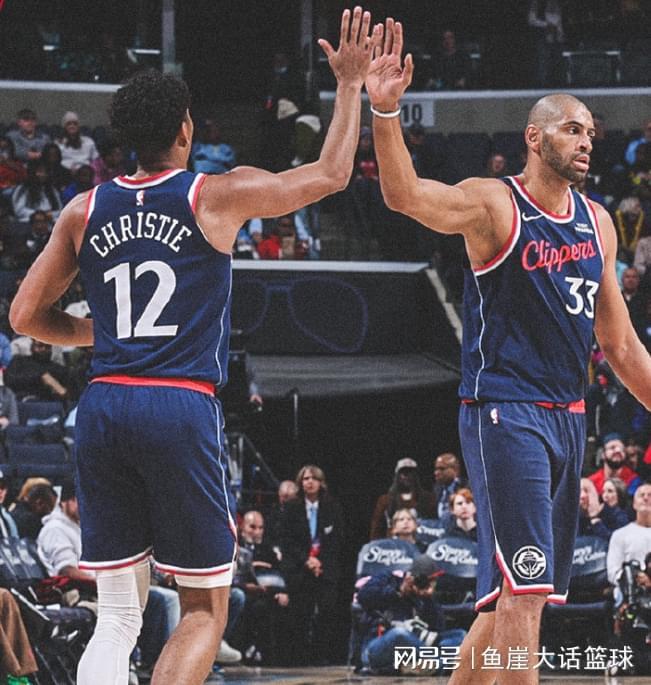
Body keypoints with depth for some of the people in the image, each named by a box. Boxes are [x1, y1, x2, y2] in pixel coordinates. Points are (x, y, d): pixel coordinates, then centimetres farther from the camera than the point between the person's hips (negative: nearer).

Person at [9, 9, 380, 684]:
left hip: (102, 404, 4)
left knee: (116, 617, 9)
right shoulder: (217, 196, 0)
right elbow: (331, 173, 9)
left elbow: (26, 315, 12)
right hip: (181, 406, -4)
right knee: (204, 609, 4)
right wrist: (350, 85, 21)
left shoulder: (85, 211, 10)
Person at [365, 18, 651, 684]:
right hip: (504, 412, -8)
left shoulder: (597, 223, 14)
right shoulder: (494, 204, -7)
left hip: (566, 418, 8)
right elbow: (406, 194, -27)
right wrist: (385, 110, -43)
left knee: (509, 596, 13)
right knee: (522, 590, -14)